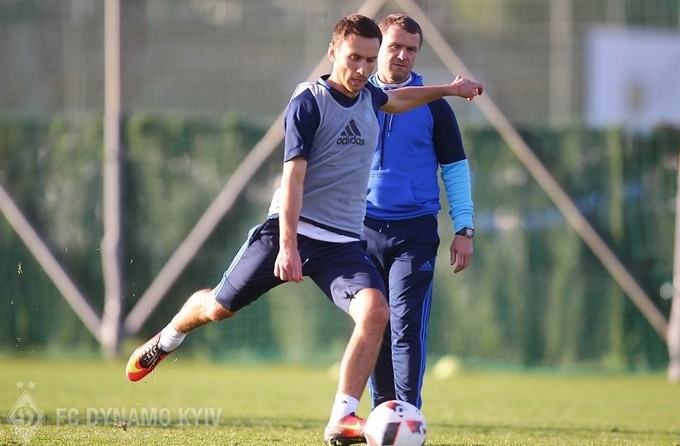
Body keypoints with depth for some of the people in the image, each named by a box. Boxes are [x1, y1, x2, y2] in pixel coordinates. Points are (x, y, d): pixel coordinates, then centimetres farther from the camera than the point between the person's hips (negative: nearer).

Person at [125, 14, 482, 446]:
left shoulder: (368, 97, 10)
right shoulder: (309, 102, -11)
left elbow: (397, 99, 38)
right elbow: (293, 176, -17)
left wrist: (447, 89, 37)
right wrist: (287, 245, -25)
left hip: (343, 243, 4)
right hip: (291, 232, -4)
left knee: (375, 310, -22)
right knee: (220, 307, 5)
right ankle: (167, 340, 40)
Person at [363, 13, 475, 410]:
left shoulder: (433, 106, 3)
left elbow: (455, 168, 5)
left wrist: (464, 229, -2)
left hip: (415, 231, -2)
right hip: (365, 229, 3)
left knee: (406, 326, -11)